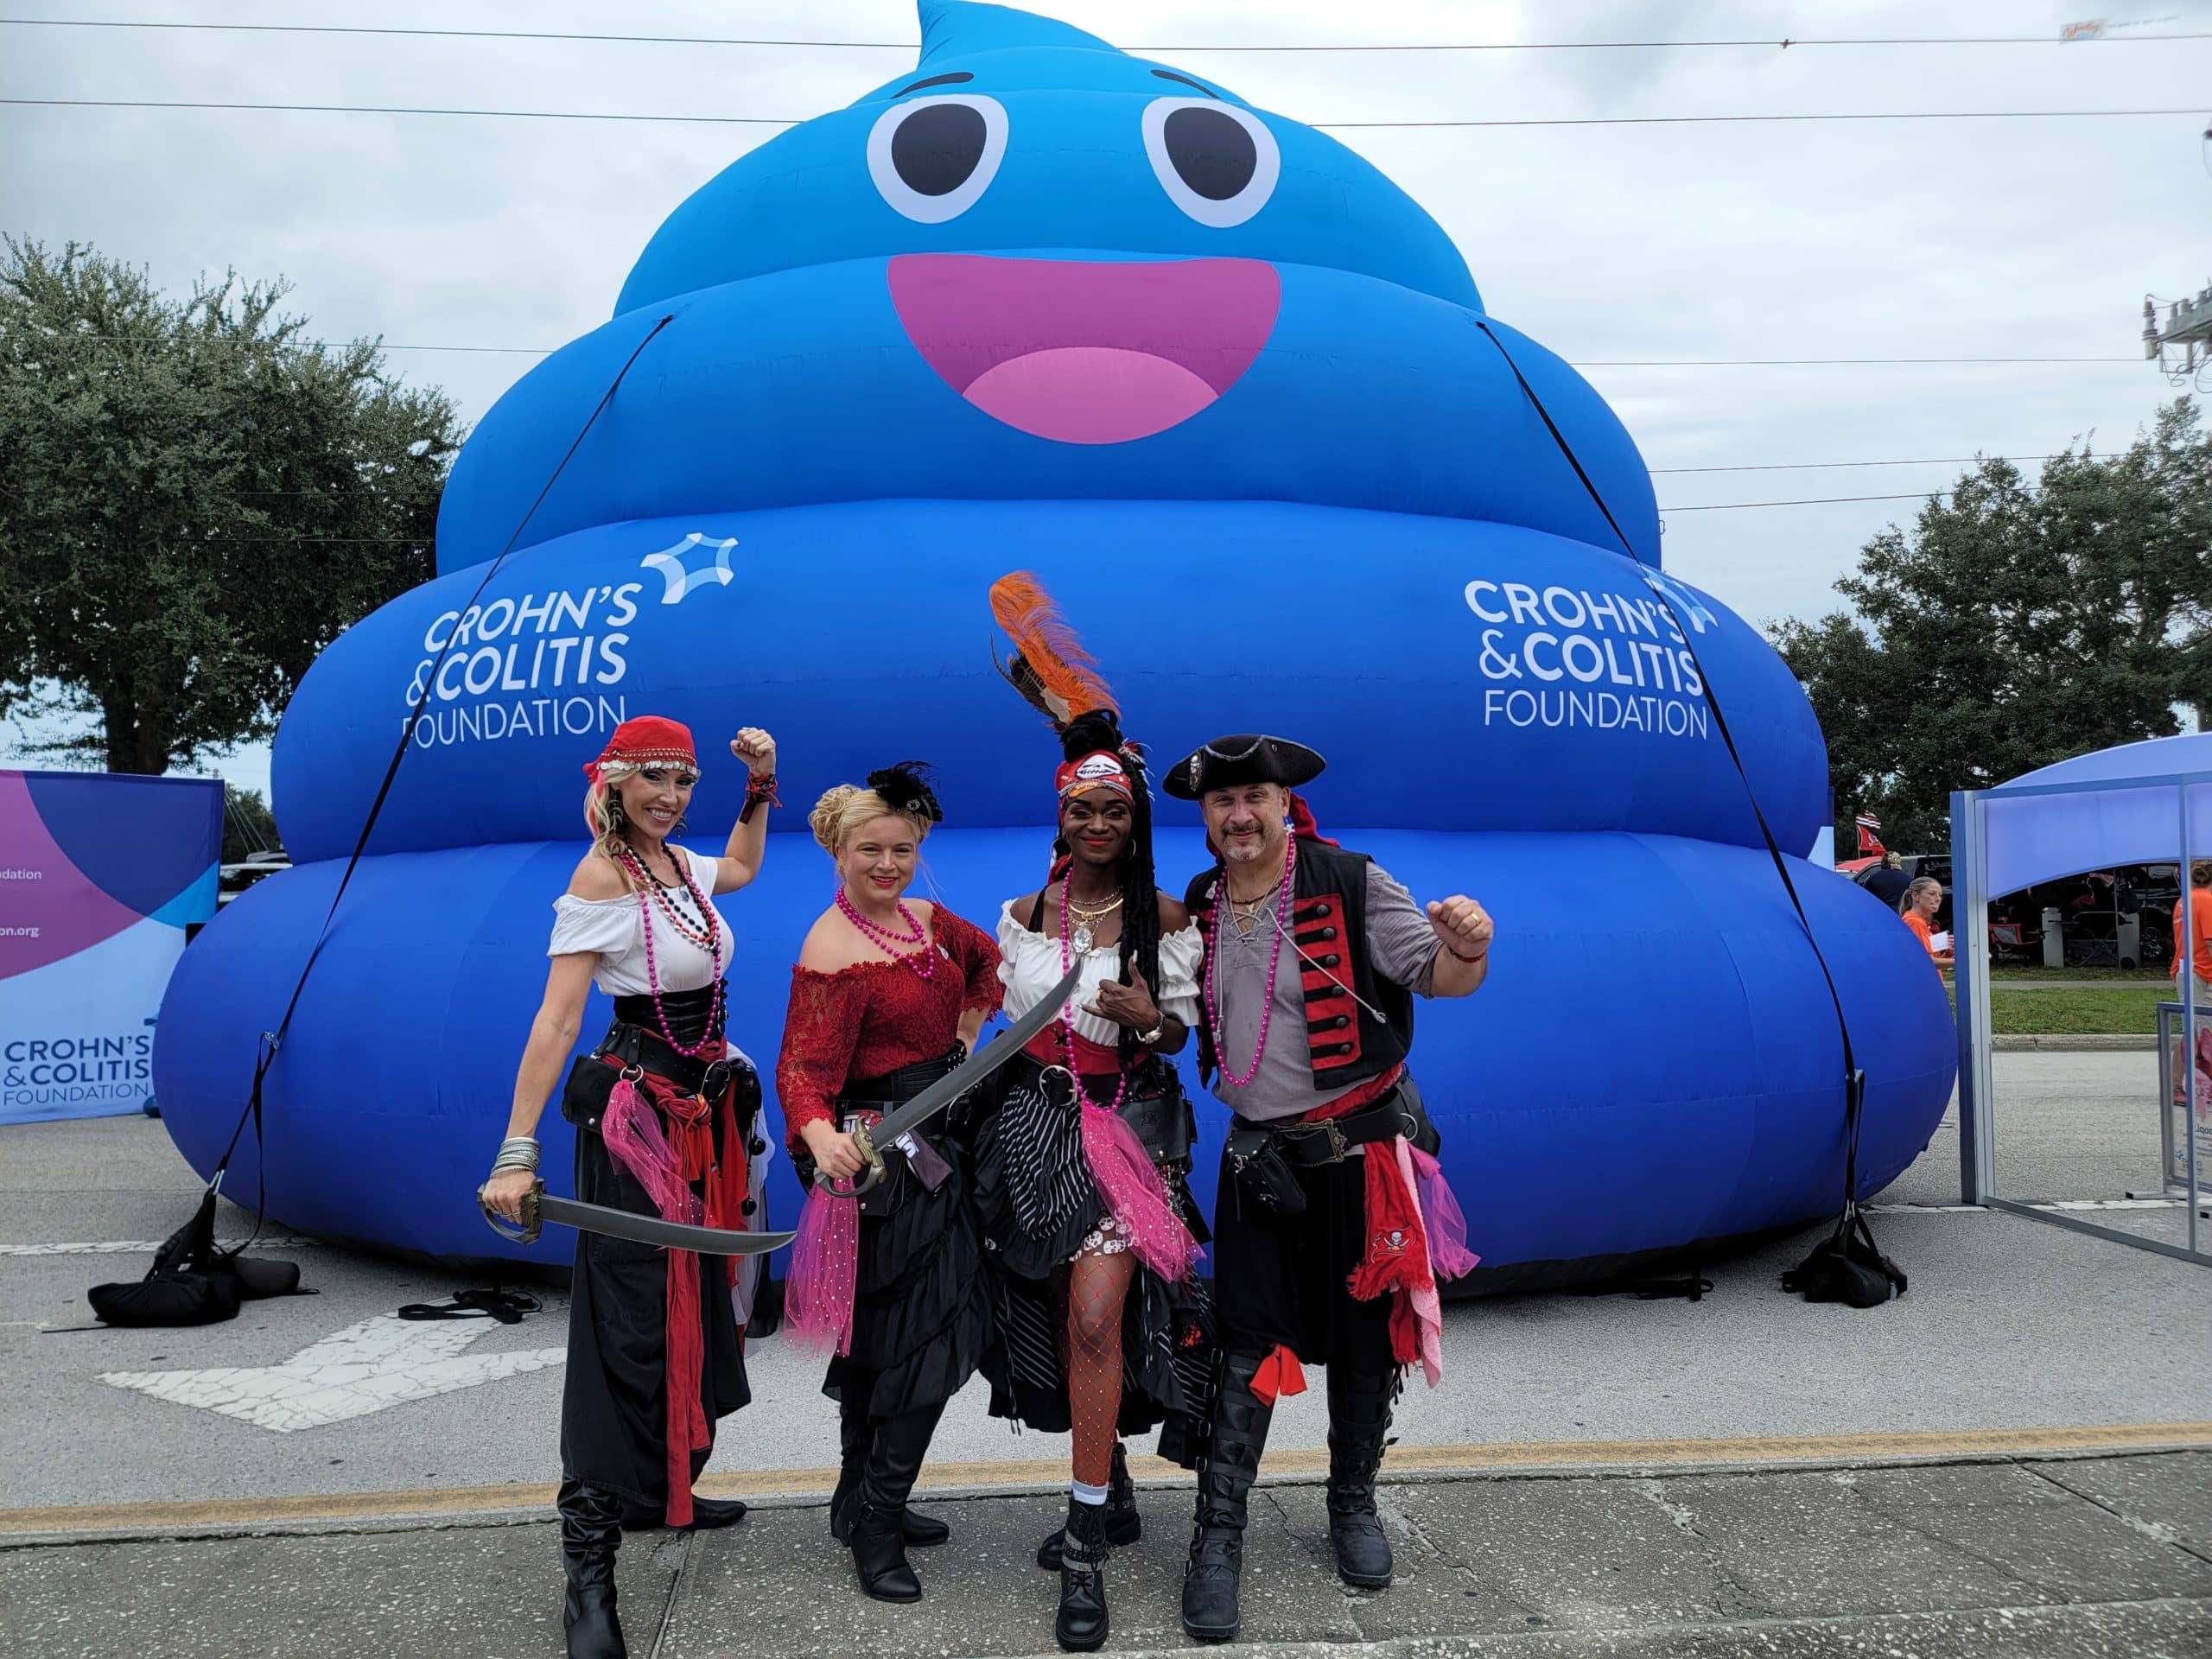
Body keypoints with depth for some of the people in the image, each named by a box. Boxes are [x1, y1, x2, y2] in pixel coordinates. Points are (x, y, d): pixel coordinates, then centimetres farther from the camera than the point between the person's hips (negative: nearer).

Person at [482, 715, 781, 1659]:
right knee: (627, 1326, -9)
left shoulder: (677, 861, 7)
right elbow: (557, 1017, -21)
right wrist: (517, 1152, -25)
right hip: (635, 1117, -8)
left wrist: (760, 787, 18)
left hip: (703, 1111, 9)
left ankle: (659, 1491, 32)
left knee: (692, 1305, 16)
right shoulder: (601, 877, -16)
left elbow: (743, 868, 31)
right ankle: (588, 1567, -4)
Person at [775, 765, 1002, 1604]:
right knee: (929, 1344, -6)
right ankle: (876, 1526, 7)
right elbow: (805, 1069, -26)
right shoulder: (832, 953, -20)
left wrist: (970, 1030, 14)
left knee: (884, 1339, 18)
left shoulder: (924, 920, 5)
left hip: (935, 1147, 9)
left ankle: (863, 1502, 33)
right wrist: (821, 1138, -44)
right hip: (886, 1158, -8)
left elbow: (986, 959, 25)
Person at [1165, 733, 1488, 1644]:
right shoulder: (1198, 908, 3)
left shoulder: (1351, 884, -11)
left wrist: (1466, 950, -38)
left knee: (1364, 1340, 11)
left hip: (1359, 1149, -2)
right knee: (1247, 1347, 2)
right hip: (1258, 1158, 2)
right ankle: (1218, 1535, 12)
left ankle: (1353, 1503, 32)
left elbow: (1434, 975, -15)